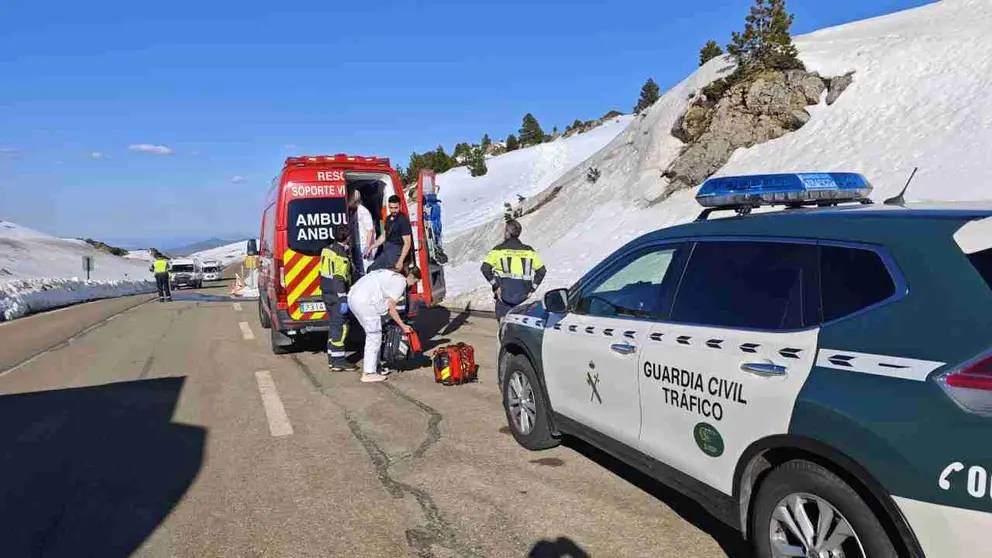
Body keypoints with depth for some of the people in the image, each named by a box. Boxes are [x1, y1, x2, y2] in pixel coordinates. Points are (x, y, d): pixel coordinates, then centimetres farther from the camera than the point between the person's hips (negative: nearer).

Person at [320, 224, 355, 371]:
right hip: (336, 295, -10)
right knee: (340, 326, -5)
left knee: (333, 325, 15)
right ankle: (338, 360, -3)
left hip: (327, 293, 10)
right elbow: (339, 279, -22)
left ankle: (332, 359, 21)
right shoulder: (341, 254, -18)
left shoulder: (327, 249, 10)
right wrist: (343, 299, -22)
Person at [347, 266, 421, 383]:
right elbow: (390, 308, -6)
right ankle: (368, 373, 3)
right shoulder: (401, 281, -3)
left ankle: (374, 367, 27)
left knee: (373, 334, 19)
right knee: (374, 337, 0)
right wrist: (403, 326, 2)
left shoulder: (391, 274, 24)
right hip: (365, 301, -10)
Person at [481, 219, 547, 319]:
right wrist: (532, 288, 8)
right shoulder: (528, 250, 6)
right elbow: (542, 270, 7)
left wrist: (496, 285, -6)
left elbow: (485, 268, -13)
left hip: (504, 293, -3)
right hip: (522, 295, 3)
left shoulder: (499, 249, -3)